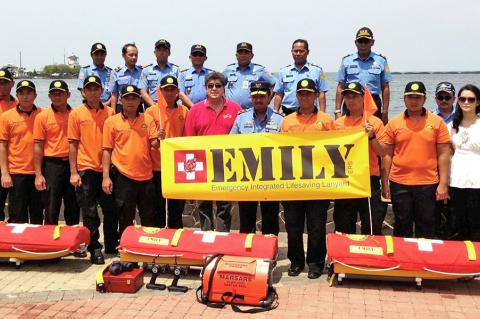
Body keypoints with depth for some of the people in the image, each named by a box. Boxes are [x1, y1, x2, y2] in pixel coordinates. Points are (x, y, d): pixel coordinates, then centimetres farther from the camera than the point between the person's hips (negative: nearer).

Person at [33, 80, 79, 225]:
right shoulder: (42, 116, -2)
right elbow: (38, 146, -3)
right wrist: (38, 174, -8)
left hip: (72, 164, 2)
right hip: (52, 165, -2)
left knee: (73, 208, 12)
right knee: (51, 210, 3)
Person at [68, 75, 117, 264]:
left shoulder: (110, 113, 5)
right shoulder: (76, 114, 1)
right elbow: (73, 144, 1)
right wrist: (73, 172, -5)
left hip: (107, 169, 2)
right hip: (85, 170, -2)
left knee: (111, 210, 8)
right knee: (90, 213, 4)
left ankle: (111, 246, 23)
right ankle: (94, 249, 14)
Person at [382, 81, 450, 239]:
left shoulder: (437, 122, 0)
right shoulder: (393, 123, 2)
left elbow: (443, 155, 0)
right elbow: (387, 155, 5)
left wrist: (443, 184, -5)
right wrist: (384, 183, 2)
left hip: (428, 184, 0)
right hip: (399, 184, 1)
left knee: (426, 229, 10)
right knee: (402, 228, 12)